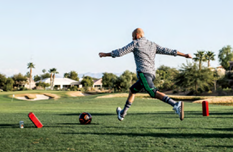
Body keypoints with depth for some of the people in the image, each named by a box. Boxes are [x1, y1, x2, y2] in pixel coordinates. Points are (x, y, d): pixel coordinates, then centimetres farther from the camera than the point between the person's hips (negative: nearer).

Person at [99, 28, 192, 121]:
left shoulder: (135, 43, 5)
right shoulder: (153, 45, 22)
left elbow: (120, 52, 3)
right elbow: (167, 51, 19)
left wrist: (106, 54, 15)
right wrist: (184, 55, 22)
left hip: (143, 72, -9)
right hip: (152, 74, 9)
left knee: (154, 93, -18)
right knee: (132, 90, 18)